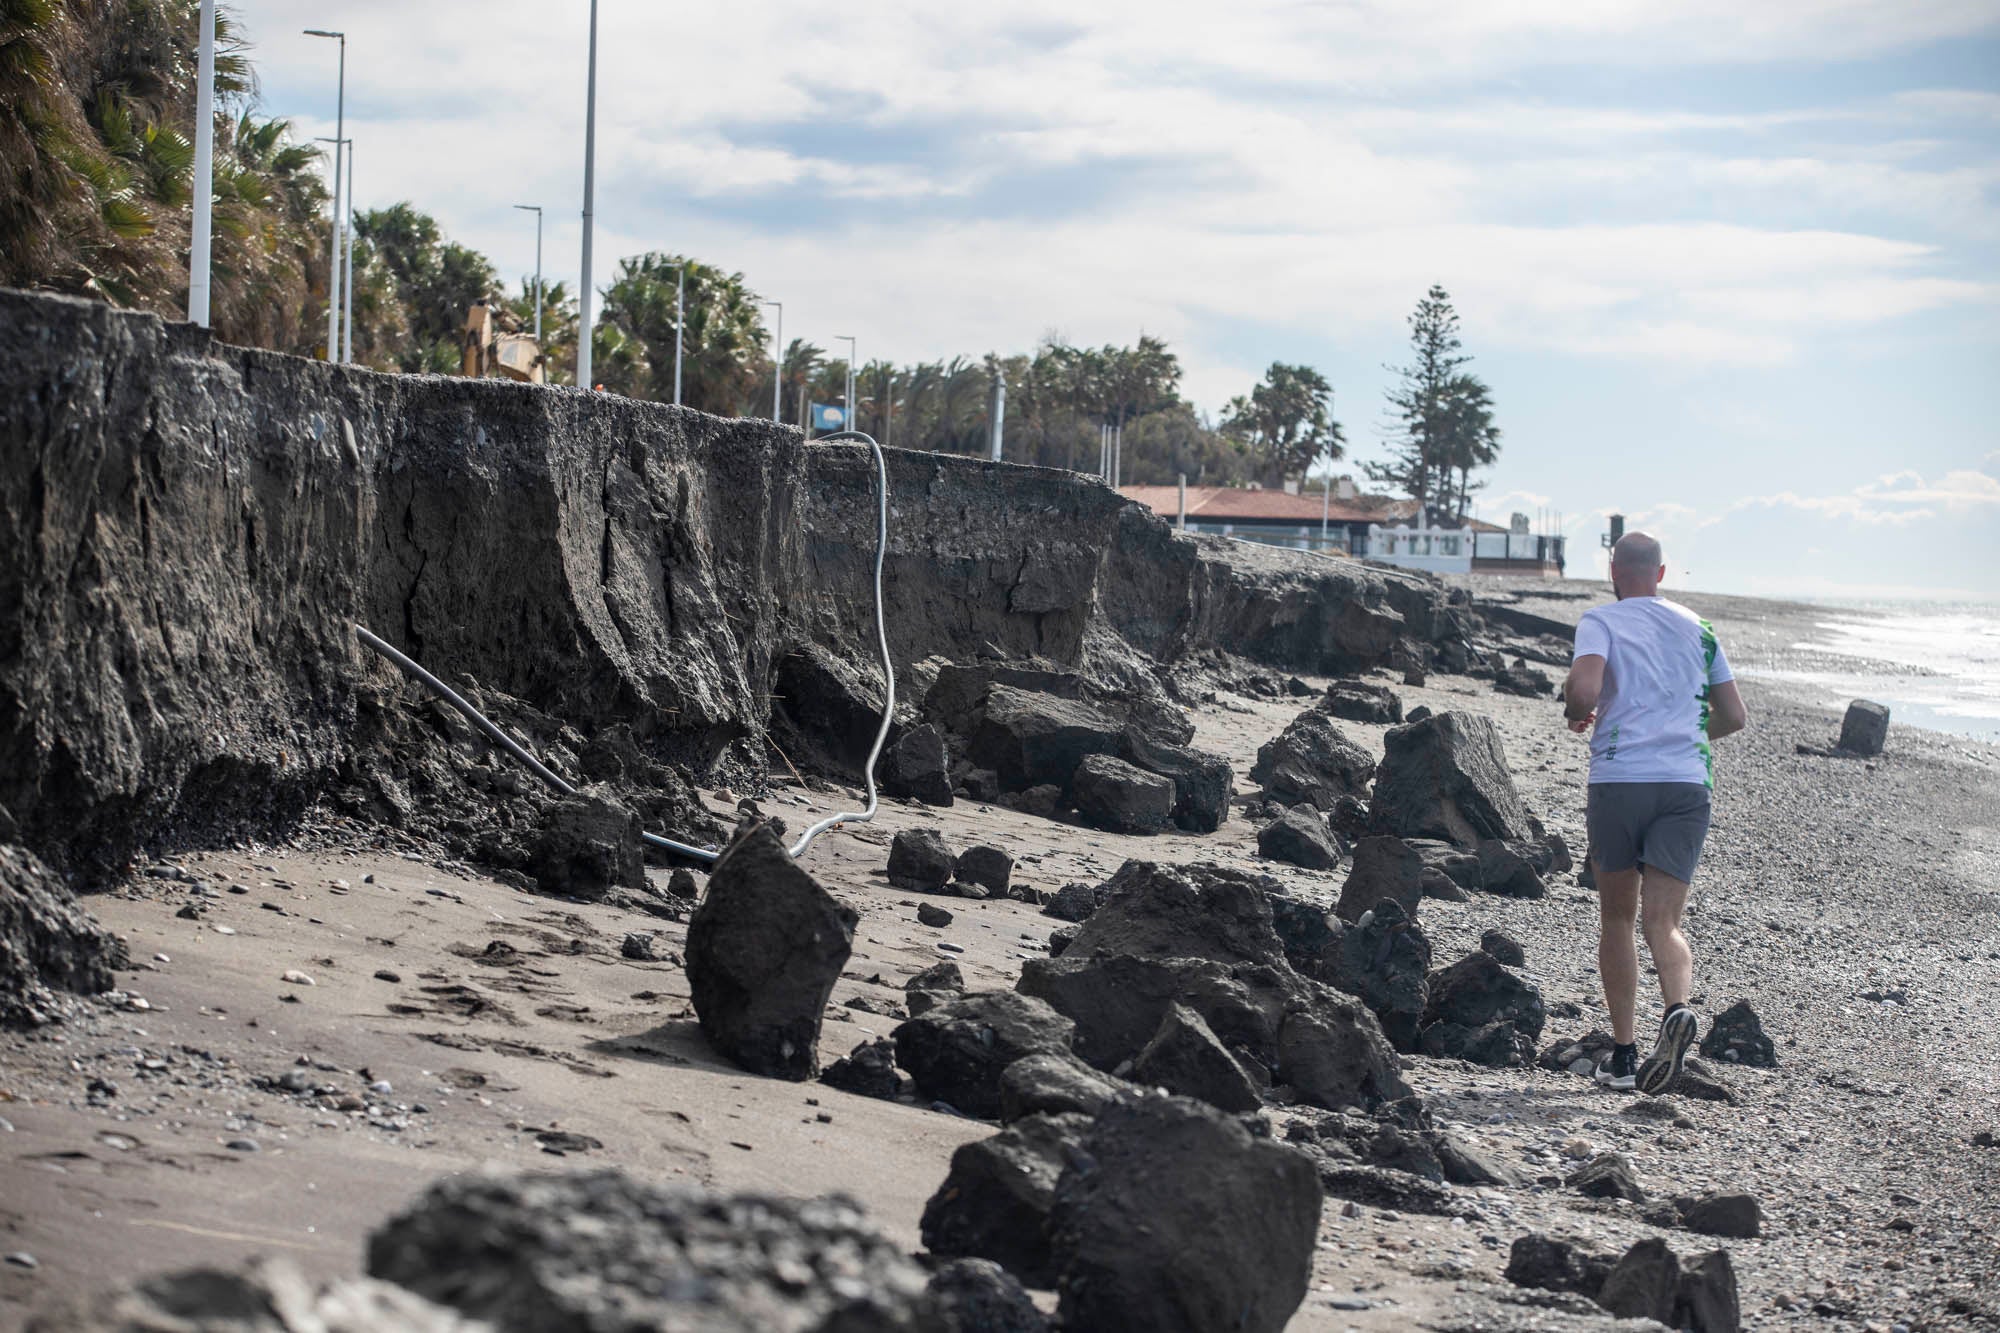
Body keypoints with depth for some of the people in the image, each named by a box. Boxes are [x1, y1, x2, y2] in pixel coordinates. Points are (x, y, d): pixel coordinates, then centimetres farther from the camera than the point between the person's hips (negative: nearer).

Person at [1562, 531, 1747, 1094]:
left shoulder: (1601, 621, 1)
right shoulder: (1696, 628, 14)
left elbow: (1584, 689, -18)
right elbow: (1733, 716, 16)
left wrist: (1575, 713, 5)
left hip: (1618, 779, -2)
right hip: (1687, 781, 2)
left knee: (1616, 917, 13)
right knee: (1663, 922, -3)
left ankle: (1624, 1054, 13)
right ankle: (1678, 1009, -34)